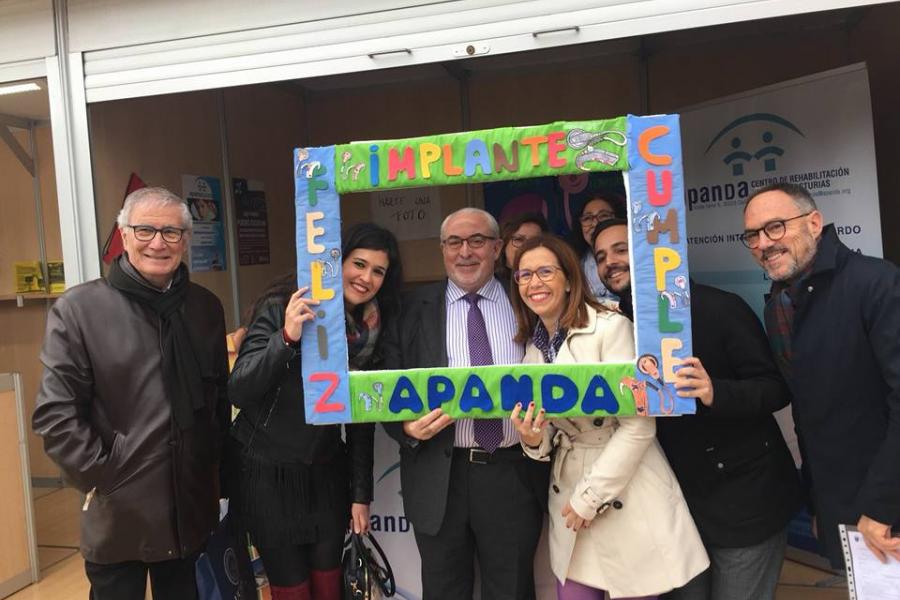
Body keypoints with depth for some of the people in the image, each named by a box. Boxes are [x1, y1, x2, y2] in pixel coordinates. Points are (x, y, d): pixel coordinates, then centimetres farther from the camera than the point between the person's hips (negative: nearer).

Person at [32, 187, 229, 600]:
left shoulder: (206, 307, 4)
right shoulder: (78, 309, -8)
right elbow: (55, 414, -10)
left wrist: (214, 463, 5)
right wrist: (103, 475, -12)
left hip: (192, 511, 4)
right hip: (118, 516, -3)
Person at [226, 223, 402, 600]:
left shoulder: (372, 330, 0)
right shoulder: (281, 307, -14)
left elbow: (361, 419, 6)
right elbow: (238, 393, -20)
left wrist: (361, 494, 6)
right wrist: (288, 338, -33)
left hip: (326, 473, 4)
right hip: (267, 472, -4)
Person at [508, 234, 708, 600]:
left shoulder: (611, 327, -13)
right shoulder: (533, 347, 6)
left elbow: (638, 425, -17)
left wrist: (590, 496, -14)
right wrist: (534, 441, -11)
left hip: (627, 495, -5)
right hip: (568, 500, 5)